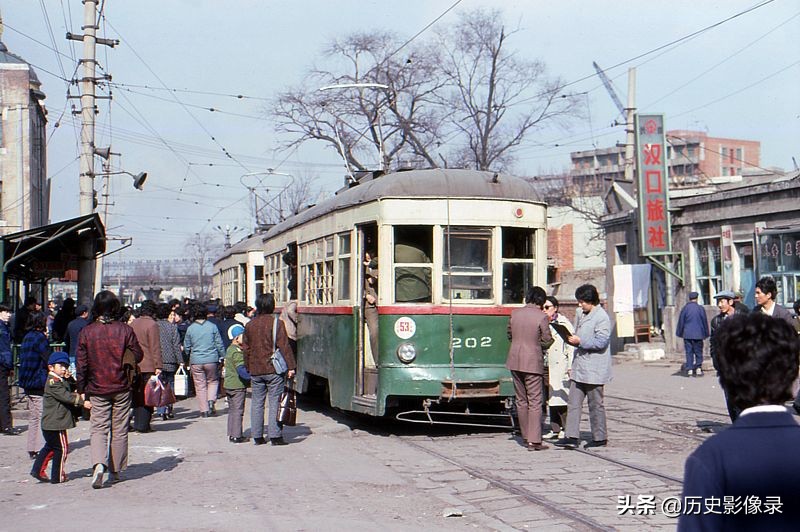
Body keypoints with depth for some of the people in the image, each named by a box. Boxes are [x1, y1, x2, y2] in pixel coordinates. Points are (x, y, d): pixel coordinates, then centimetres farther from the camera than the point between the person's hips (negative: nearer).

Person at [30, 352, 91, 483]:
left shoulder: (62, 381, 16)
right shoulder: (53, 382, -16)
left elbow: (73, 390, 13)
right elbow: (66, 396, -26)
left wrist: (69, 379, -3)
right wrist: (82, 402, -28)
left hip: (49, 424, 10)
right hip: (55, 423, -10)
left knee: (50, 447, 21)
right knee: (61, 448, 0)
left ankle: (38, 470, 24)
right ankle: (58, 476, 8)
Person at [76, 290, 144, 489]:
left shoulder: (86, 332, -5)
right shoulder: (125, 329, -7)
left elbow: (81, 364, -2)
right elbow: (138, 355, -1)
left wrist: (81, 389, 6)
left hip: (97, 389, 0)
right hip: (121, 388, 0)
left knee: (98, 427, 3)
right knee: (120, 429, 11)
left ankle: (99, 464, -19)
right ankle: (116, 469, 17)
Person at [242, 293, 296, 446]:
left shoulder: (249, 325, 8)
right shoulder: (277, 323, -7)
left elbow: (246, 349, 14)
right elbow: (284, 346, -11)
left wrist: (248, 368, 22)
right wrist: (291, 367, -9)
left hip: (255, 370, 4)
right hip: (273, 370, -4)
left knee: (257, 403, 9)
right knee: (275, 402, -1)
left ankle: (257, 436, 11)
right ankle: (275, 436, -4)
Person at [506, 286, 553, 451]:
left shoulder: (515, 313, 3)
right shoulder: (542, 317, -13)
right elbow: (547, 341, -9)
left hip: (515, 361, 5)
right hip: (532, 363, -5)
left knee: (521, 400, 14)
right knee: (535, 401, -1)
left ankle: (526, 437, 21)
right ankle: (534, 440, -4)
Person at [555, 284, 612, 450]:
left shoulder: (601, 317, -12)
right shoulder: (581, 315, 16)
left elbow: (601, 342, -19)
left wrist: (580, 341, -21)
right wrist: (572, 340, 11)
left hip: (594, 370, -8)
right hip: (579, 368, 9)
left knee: (595, 404, 2)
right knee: (573, 403, 2)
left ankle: (600, 438, 13)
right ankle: (572, 436, 2)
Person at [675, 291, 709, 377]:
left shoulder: (685, 308, -1)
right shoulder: (701, 309, -1)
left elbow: (681, 322, 3)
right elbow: (705, 322, 5)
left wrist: (680, 333, 13)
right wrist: (705, 334, 14)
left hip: (687, 334, 0)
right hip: (698, 334, 0)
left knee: (689, 352, 3)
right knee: (698, 351, 8)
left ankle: (689, 370, -1)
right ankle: (698, 369, 3)